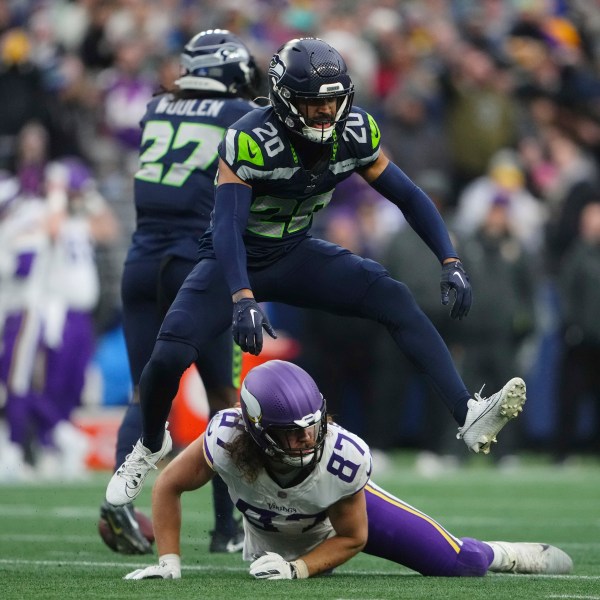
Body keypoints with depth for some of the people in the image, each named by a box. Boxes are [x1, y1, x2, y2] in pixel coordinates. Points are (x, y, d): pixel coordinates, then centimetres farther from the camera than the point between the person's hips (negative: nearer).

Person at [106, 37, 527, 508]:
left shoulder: (355, 133, -13)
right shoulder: (250, 141, -29)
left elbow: (407, 196, -3)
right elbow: (227, 225, -36)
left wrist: (451, 262, -13)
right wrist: (243, 300, -50)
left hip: (296, 254, 4)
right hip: (236, 260, -4)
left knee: (395, 300, -18)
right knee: (169, 357, -20)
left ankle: (469, 417, -24)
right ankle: (151, 445, 13)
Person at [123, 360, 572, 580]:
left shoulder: (345, 458, -41)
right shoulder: (228, 440, -44)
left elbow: (352, 537, -23)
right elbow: (169, 487, -25)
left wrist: (296, 569, -35)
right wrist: (169, 562, -29)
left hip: (344, 508, -1)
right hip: (270, 535, 1)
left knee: (457, 563, -2)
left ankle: (517, 557, 31)